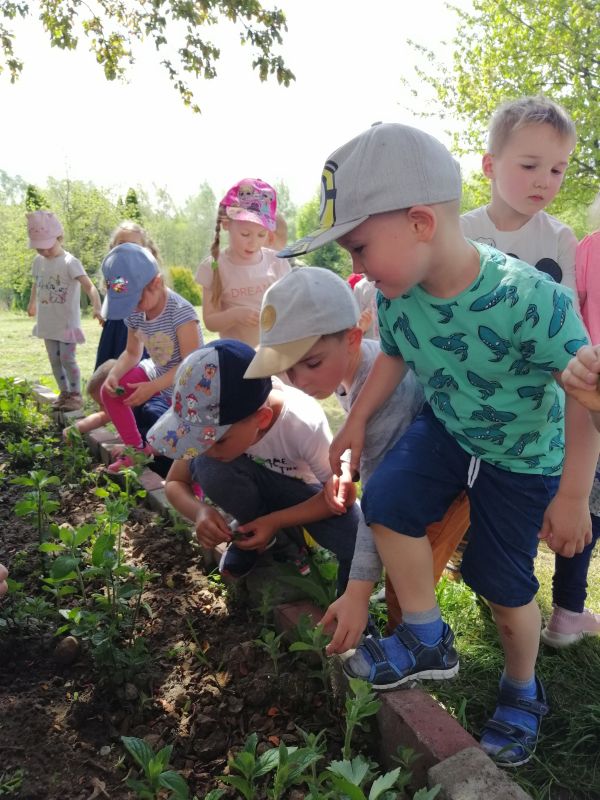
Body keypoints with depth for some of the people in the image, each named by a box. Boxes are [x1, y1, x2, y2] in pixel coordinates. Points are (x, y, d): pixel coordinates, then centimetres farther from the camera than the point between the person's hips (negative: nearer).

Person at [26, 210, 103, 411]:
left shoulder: (70, 262, -18)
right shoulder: (38, 261, 3)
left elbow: (89, 286, -29)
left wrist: (96, 308, -46)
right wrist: (32, 304, 37)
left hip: (67, 322, -6)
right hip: (48, 322, 6)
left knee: (67, 358, -5)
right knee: (54, 360, 11)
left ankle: (76, 394, 8)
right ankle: (64, 392, 22)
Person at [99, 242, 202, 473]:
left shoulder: (180, 311, -29)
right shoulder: (135, 314, -6)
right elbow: (132, 353, 7)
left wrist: (152, 387, -31)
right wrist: (114, 374, -14)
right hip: (158, 376, 8)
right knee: (109, 391, 0)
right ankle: (136, 448, 13)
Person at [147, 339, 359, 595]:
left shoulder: (305, 424, -36)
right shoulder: (214, 416, -27)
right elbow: (175, 482, -12)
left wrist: (275, 521, -31)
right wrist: (200, 511, -34)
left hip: (304, 491, -3)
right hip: (258, 486, 3)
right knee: (208, 467, -30)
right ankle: (250, 533, -2)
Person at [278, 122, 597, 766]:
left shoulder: (529, 300, -36)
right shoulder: (396, 295, -19)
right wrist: (355, 424, 2)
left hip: (523, 454, -4)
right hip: (445, 427, 5)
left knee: (503, 580, 5)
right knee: (387, 499, -16)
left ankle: (522, 693, 37)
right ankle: (426, 641, 7)